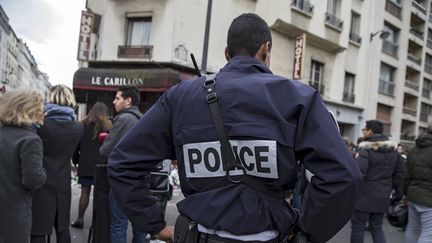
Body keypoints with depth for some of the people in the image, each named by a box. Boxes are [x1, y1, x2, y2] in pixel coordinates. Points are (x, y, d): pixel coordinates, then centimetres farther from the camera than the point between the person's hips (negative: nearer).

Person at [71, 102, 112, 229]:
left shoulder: (83, 125, 3)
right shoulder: (107, 126, -2)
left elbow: (76, 145, 6)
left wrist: (75, 160, 15)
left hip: (85, 164, 1)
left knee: (85, 191, 7)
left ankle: (80, 219, 10)